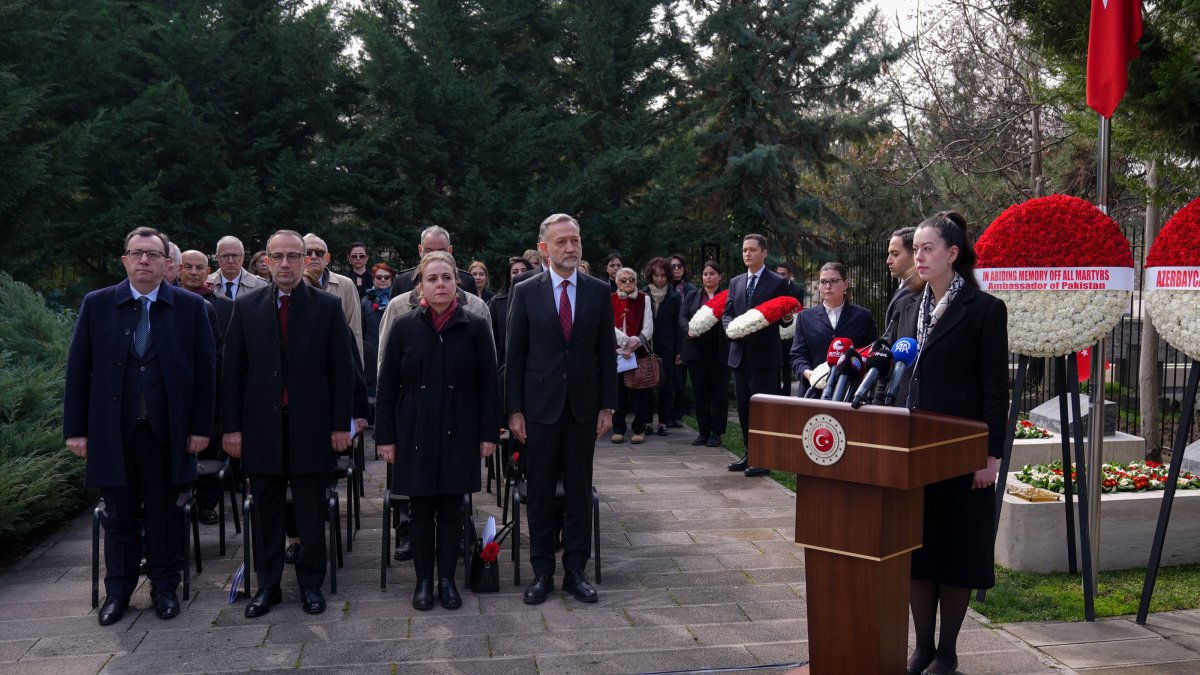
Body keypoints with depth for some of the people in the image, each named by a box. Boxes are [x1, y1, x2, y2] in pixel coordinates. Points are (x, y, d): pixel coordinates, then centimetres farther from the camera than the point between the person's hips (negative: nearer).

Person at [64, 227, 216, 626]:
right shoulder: (97, 305, 2)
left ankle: (164, 586, 23)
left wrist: (201, 426, -4)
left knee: (164, 512, 9)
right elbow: (78, 369, 3)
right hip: (112, 431, 1)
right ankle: (118, 589, 26)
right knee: (119, 514, 11)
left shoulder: (190, 306, 0)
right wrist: (76, 428, -1)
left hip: (167, 430, -1)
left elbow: (205, 369, 0)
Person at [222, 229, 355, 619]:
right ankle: (268, 586, 23)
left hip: (311, 426, -1)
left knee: (311, 513, 8)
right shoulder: (246, 307, 5)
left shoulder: (328, 306, 0)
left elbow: (342, 369, -1)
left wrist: (341, 425, -5)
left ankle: (310, 583, 22)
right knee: (266, 512, 10)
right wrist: (231, 426, 0)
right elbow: (232, 371, 5)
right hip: (262, 426, 2)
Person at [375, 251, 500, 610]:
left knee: (451, 509, 7)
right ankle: (423, 581, 20)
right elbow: (387, 385, 2)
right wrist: (385, 436, 0)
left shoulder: (475, 328, -1)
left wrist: (489, 433, -2)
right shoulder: (404, 327, 0)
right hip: (416, 432, 0)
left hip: (458, 432, 0)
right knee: (420, 510, 6)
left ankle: (447, 578, 21)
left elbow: (488, 385, 1)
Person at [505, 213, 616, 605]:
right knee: (540, 494, 7)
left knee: (579, 493, 7)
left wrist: (607, 406, 1)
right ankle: (542, 572, 18)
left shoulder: (598, 292, 4)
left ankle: (575, 572, 18)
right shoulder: (526, 292, 0)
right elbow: (514, 356, 0)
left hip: (583, 407, 1)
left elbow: (607, 353, 6)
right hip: (539, 407, -1)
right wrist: (514, 410, -4)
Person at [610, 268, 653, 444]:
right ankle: (618, 429, 11)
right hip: (617, 352, 0)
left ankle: (639, 429, 11)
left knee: (639, 391, 1)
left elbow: (648, 328, 0)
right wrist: (627, 341, -17)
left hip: (639, 351, 0)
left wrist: (635, 343, -15)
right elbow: (609, 325, -6)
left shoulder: (644, 300, 7)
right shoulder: (610, 300, 6)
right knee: (618, 390, 1)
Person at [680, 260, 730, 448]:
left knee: (719, 393, 1)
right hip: (697, 350, 3)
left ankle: (716, 433, 9)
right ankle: (703, 432, 15)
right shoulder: (692, 296, 14)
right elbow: (682, 317, 5)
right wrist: (688, 330, -14)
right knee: (700, 393, 6)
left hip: (720, 352, -3)